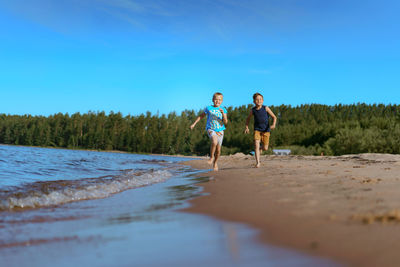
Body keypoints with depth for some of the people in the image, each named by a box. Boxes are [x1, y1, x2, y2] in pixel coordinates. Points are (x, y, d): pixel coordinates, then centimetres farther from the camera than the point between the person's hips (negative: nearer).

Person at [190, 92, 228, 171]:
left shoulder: (223, 110, 1)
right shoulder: (209, 108, 0)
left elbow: (225, 122, -8)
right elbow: (201, 116, 13)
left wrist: (223, 113, -22)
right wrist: (194, 124, 10)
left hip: (220, 130, 2)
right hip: (211, 129, -2)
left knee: (218, 150, 5)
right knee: (214, 141, -32)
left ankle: (215, 162, 33)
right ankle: (211, 157, -9)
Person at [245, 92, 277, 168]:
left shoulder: (265, 108, -8)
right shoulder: (253, 110, -2)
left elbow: (274, 117, -4)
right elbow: (248, 119, 17)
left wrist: (273, 125, -21)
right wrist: (247, 127, 5)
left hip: (266, 130, 0)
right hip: (257, 130, 1)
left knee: (265, 148, 2)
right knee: (256, 145, -18)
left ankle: (260, 148, 40)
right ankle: (257, 162, -15)